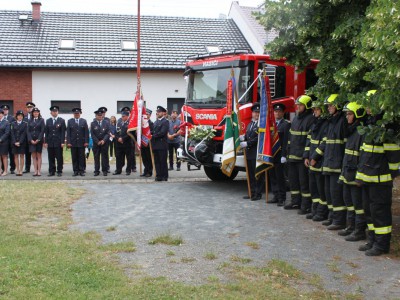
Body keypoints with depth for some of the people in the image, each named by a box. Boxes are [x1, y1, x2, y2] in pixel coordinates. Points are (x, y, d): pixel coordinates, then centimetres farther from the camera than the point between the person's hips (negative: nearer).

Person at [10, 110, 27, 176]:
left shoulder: (25, 124, 1)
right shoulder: (13, 123, 6)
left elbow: (24, 133, -6)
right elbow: (12, 133, 1)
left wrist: (19, 142, -13)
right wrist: (15, 142, -9)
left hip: (22, 142, -2)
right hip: (14, 142, 2)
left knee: (21, 156, 1)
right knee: (16, 156, 3)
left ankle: (21, 171, 2)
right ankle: (17, 170, 7)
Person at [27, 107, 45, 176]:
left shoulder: (41, 120, 1)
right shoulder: (30, 121, 9)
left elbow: (42, 131, -4)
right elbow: (28, 131, 6)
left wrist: (38, 140, -11)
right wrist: (31, 140, -6)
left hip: (39, 140, -2)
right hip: (31, 140, 2)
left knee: (39, 155, 2)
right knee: (34, 156, 1)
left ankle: (39, 171, 2)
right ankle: (35, 171, 2)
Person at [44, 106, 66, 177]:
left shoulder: (62, 121, 4)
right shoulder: (48, 121, 12)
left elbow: (63, 132, -1)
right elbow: (46, 132, 11)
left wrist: (62, 142, -9)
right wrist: (46, 142, 3)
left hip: (58, 142, -2)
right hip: (50, 142, 3)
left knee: (59, 158, -1)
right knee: (51, 158, 4)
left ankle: (59, 171, 6)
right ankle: (51, 171, 10)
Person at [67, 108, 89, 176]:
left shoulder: (84, 121, 7)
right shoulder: (70, 121, 7)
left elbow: (86, 132, 4)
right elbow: (68, 132, 4)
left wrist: (86, 142, -4)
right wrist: (68, 142, -5)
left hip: (81, 142, 0)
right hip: (73, 143, 0)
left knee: (81, 157, 1)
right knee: (74, 158, 2)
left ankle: (81, 171, 6)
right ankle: (75, 171, 7)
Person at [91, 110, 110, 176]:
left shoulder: (106, 123, 3)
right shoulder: (93, 124, 3)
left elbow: (108, 133, 0)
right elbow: (92, 134, 0)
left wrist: (103, 140, -13)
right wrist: (97, 141, -9)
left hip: (104, 143, 0)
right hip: (96, 143, 0)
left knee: (104, 157, 1)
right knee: (96, 157, 2)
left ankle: (104, 170, 6)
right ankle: (96, 171, 6)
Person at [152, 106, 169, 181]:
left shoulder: (165, 122, -5)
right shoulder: (155, 122, 21)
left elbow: (162, 132, -14)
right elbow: (153, 131, 17)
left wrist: (153, 136, -9)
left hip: (162, 145, -7)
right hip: (155, 145, 7)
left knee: (163, 161, -3)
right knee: (157, 161, 7)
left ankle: (164, 176, 3)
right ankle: (159, 175, 11)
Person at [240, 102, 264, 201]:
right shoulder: (250, 124, 19)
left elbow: (259, 138, -17)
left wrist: (247, 143, -17)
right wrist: (242, 137, -3)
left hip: (257, 153, -8)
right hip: (249, 153, 8)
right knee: (250, 174, 12)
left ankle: (258, 194, 4)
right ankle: (252, 193, 20)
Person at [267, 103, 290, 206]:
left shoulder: (286, 124, -5)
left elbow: (286, 141, -11)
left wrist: (284, 155, -16)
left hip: (279, 155, -6)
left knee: (280, 177, -2)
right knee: (272, 176, 9)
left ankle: (282, 198, 5)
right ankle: (276, 196, 18)